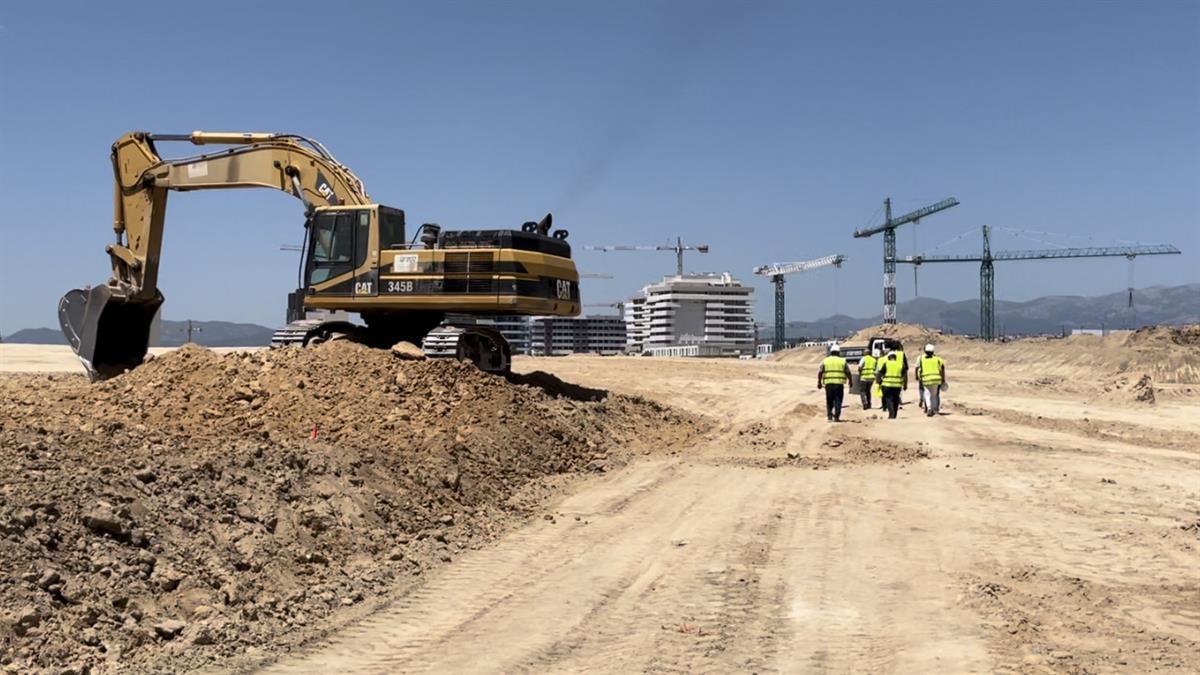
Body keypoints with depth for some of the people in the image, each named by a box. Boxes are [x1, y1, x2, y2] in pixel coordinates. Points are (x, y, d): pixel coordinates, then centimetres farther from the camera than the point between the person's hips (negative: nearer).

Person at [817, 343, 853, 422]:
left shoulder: (825, 361, 6)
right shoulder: (842, 361, 5)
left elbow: (820, 372, 1)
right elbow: (848, 372, 3)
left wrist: (819, 382, 8)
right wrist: (850, 381, 16)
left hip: (828, 383, 1)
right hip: (839, 383, -1)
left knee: (829, 400, 14)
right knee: (838, 401, 3)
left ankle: (829, 415, 11)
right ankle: (836, 417, -2)